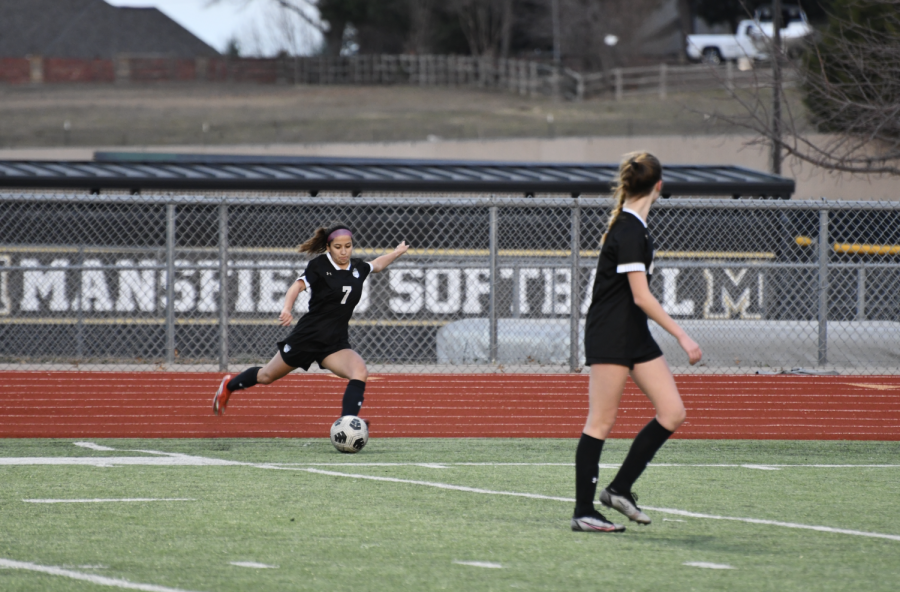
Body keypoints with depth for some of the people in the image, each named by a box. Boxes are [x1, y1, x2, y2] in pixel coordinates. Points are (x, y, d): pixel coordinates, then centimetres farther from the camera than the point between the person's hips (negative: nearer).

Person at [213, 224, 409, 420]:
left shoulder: (357, 268, 5)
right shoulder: (319, 266, -12)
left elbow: (376, 266, 29)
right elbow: (297, 286, -27)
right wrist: (287, 309, -44)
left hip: (336, 343, 4)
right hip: (308, 335, -4)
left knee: (360, 372, -26)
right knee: (266, 376, 15)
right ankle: (229, 385, 46)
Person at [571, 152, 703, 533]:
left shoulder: (631, 226, 12)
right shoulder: (629, 231, -18)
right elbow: (641, 297, -22)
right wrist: (681, 336, -21)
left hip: (635, 335, 9)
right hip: (609, 335, -9)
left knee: (673, 413, 3)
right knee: (602, 421, -5)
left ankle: (620, 488, 10)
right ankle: (583, 512, 0)